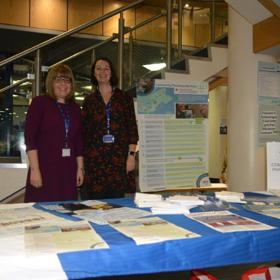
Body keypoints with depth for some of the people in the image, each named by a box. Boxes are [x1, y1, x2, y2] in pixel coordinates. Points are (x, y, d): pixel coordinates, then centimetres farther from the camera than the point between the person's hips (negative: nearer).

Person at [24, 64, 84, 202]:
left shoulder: (75, 108, 15)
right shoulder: (39, 102, 1)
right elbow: (30, 137, -7)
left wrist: (80, 168, 10)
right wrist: (34, 169, -14)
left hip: (68, 170, 5)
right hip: (45, 168, -4)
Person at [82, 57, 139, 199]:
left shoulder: (124, 97, 8)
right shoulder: (89, 100, 11)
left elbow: (132, 128, 3)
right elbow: (83, 131, 10)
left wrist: (132, 155, -5)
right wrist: (82, 160, 4)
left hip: (119, 158, -1)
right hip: (95, 159, 1)